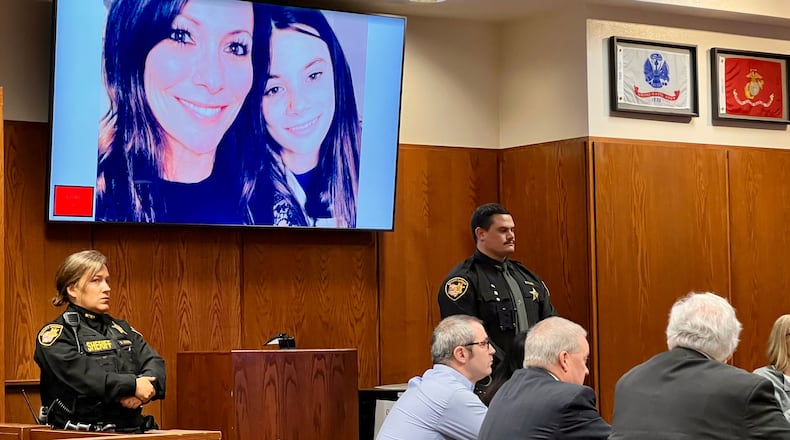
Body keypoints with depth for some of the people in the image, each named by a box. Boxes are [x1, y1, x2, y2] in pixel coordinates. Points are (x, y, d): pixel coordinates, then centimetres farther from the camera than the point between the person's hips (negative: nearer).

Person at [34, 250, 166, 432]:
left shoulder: (121, 329, 22)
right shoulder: (55, 333, 3)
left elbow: (155, 363, 8)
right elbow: (81, 376, -13)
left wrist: (143, 391, -12)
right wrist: (132, 385, -13)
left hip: (131, 430, 5)